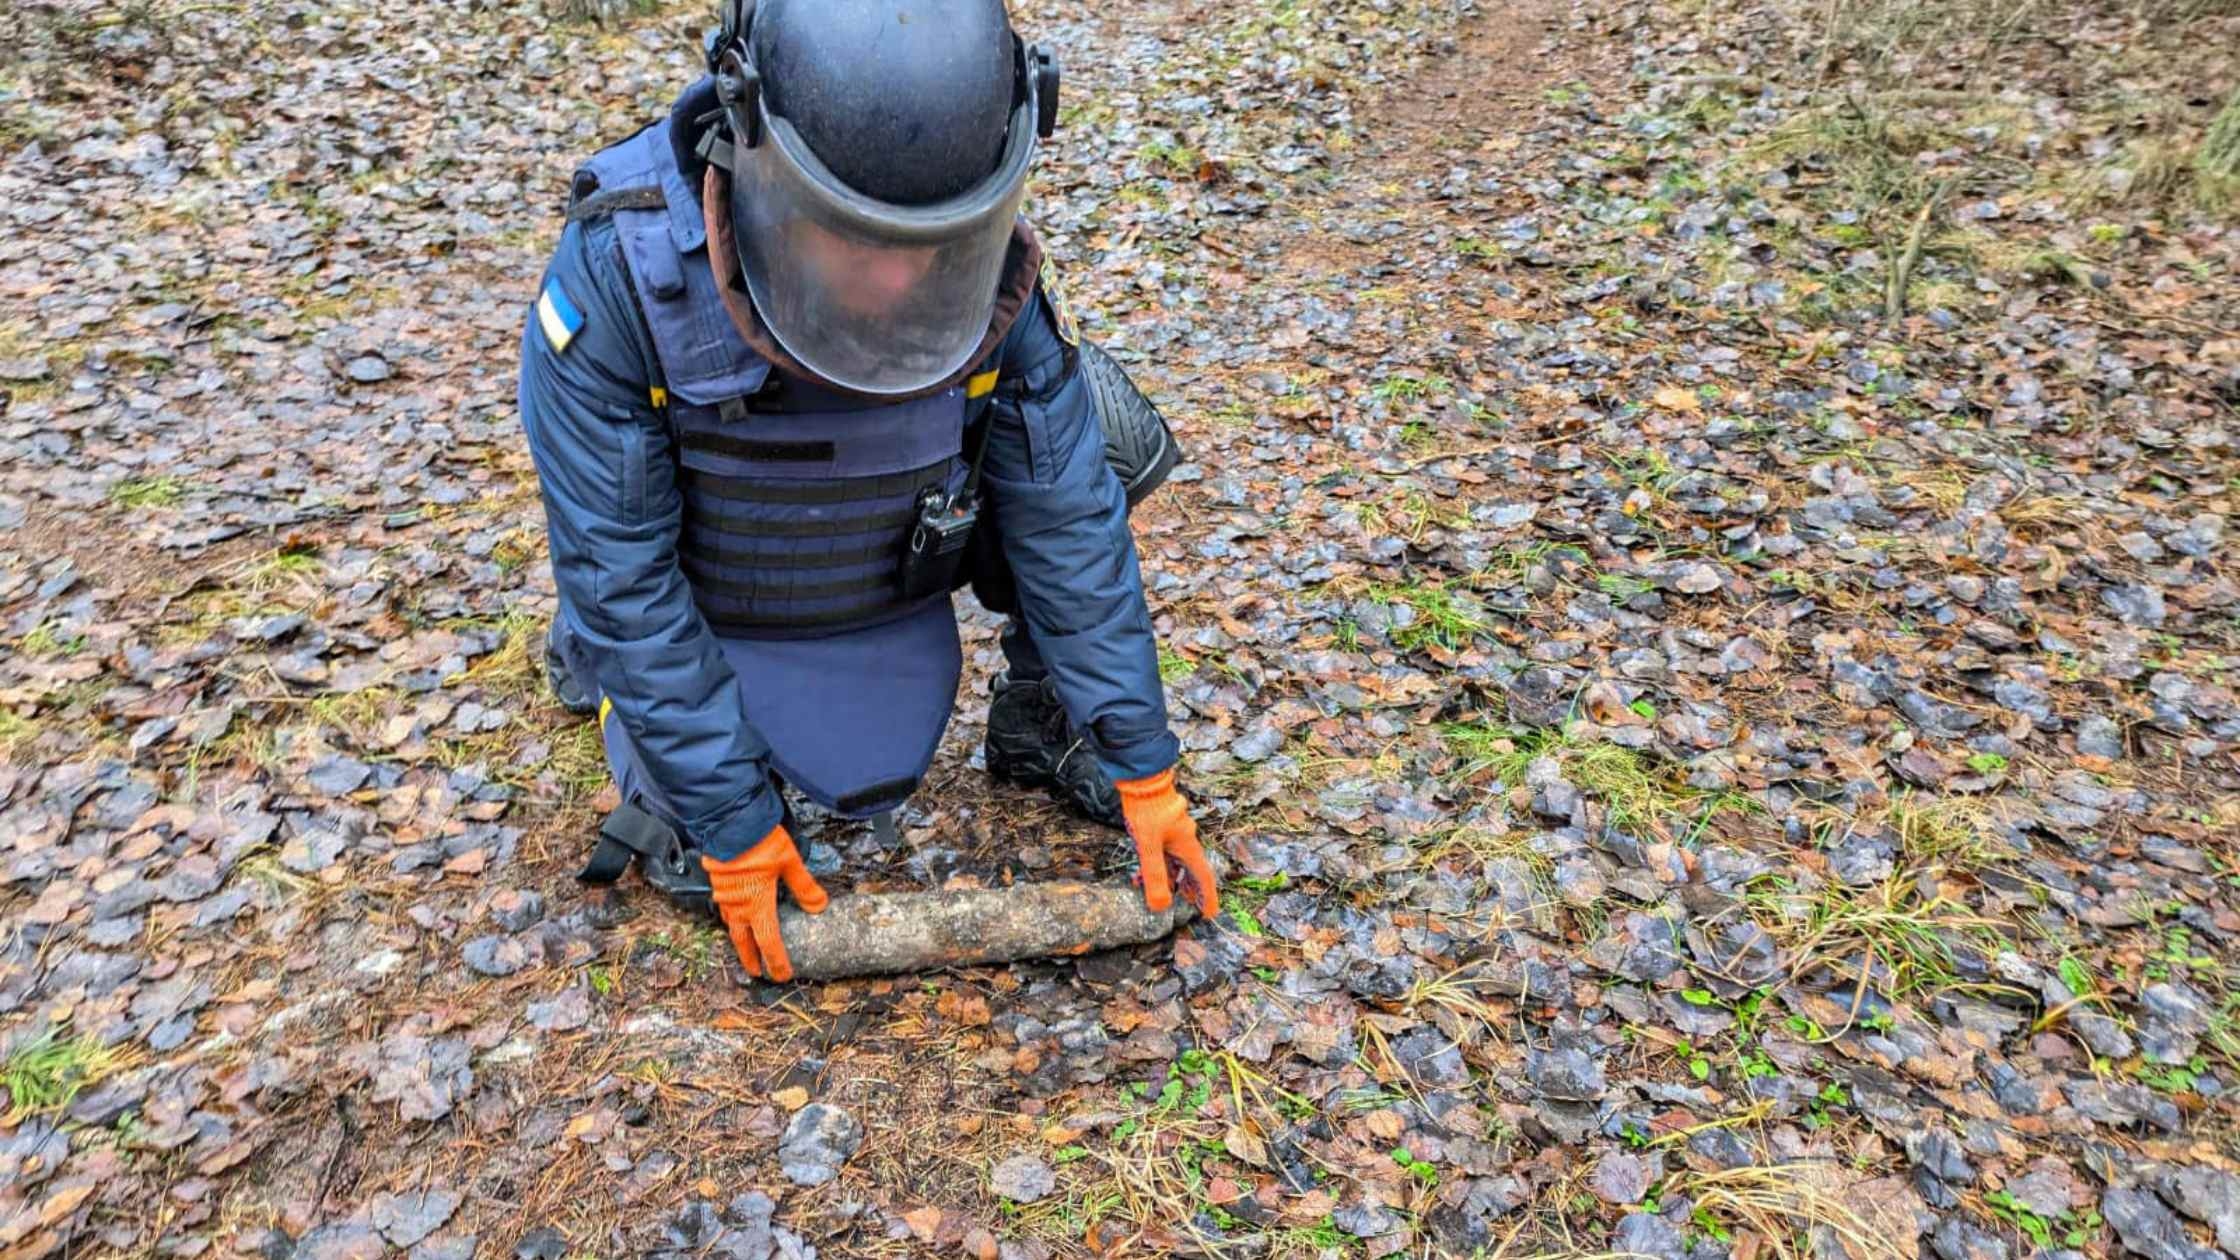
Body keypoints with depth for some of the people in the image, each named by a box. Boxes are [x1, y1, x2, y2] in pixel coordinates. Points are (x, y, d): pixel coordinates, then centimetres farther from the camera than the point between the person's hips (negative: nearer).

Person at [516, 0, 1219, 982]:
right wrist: (729, 821, -24)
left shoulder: (987, 268, -27)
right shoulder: (615, 275, -34)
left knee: (1099, 428, -19)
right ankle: (593, 652, 20)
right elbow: (622, 579, -27)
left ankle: (1039, 725, 3)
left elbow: (1069, 521, -21)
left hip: (891, 596, 2)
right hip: (706, 606, -1)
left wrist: (1142, 764, -19)